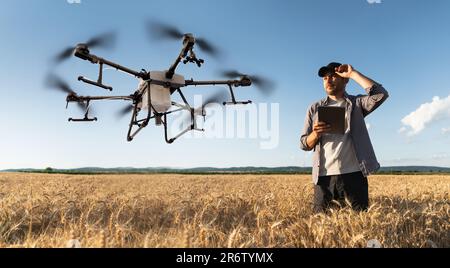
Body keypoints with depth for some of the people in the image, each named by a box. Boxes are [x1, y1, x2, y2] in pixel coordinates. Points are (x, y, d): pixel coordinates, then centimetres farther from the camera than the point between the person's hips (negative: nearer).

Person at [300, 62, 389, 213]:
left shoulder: (357, 103, 9)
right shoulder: (315, 108, 12)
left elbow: (381, 95, -13)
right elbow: (304, 144, 9)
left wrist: (353, 73, -5)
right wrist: (315, 134, -15)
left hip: (353, 173, -1)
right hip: (324, 176, 1)